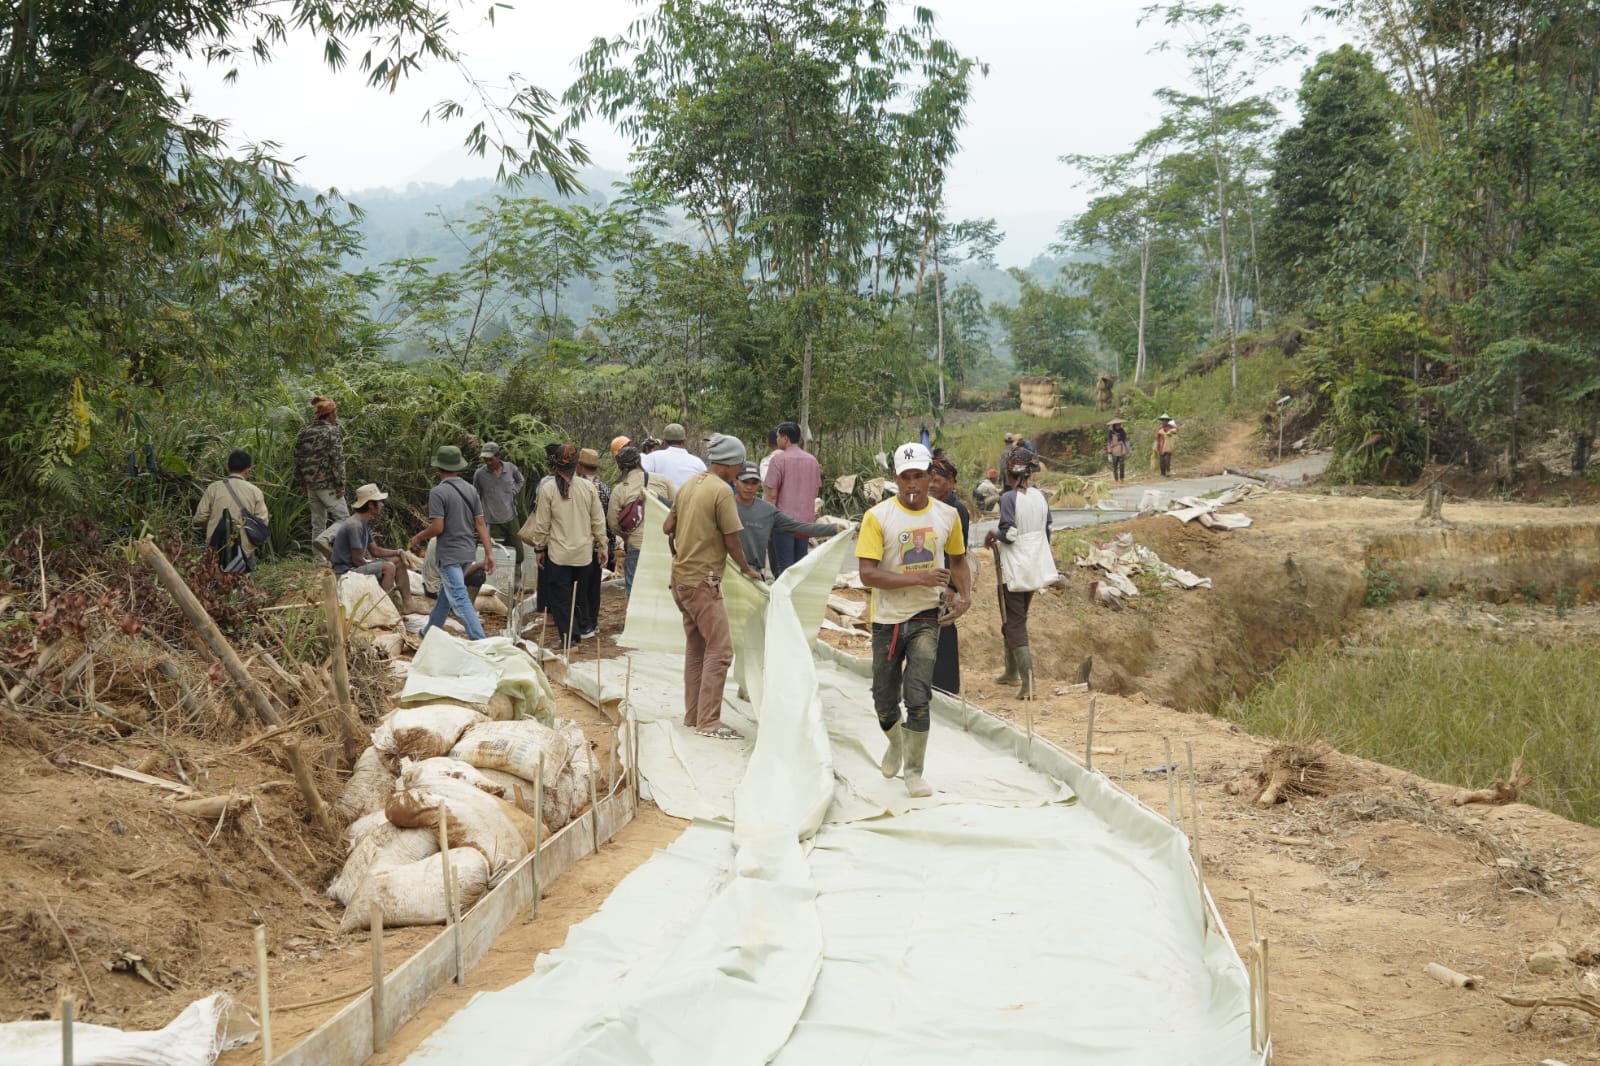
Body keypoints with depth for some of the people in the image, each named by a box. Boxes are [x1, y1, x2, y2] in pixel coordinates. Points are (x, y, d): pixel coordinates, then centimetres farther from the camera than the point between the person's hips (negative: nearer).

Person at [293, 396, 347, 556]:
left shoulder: (304, 431, 10)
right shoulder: (332, 432, -11)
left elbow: (298, 458, 14)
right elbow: (337, 460, -15)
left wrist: (300, 481, 21)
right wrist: (340, 485, -12)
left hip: (311, 485, 7)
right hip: (328, 484, -7)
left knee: (318, 522, 14)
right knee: (343, 518, -3)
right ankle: (323, 540, -26)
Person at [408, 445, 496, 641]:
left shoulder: (438, 492, -14)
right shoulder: (471, 490, 6)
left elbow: (437, 527, -19)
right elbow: (481, 524, 4)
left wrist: (418, 538, -1)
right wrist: (489, 553, 4)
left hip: (449, 555, -8)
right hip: (468, 552, 8)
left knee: (460, 600, -8)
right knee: (445, 594, 22)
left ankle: (479, 642, -15)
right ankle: (430, 633, 36)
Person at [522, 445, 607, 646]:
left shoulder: (547, 489, -12)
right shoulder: (588, 486, -5)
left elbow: (542, 524, -7)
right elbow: (598, 520, 1)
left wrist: (539, 548, 4)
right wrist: (602, 547, 11)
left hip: (558, 552, -3)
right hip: (584, 551, 3)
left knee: (561, 594, 6)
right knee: (578, 590, 24)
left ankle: (568, 637, 7)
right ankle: (585, 626, 30)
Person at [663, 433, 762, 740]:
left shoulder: (688, 485, 10)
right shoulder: (722, 491, -15)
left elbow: (667, 527, 17)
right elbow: (732, 542, -13)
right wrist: (747, 569, 3)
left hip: (682, 577, 9)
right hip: (703, 581, -9)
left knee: (695, 647, 16)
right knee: (720, 650, -6)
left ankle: (693, 715, 21)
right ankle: (708, 721, -7)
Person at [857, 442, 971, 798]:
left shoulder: (947, 515, 2)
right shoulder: (878, 517, -10)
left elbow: (958, 559, 20)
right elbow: (867, 574, -17)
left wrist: (965, 595, 3)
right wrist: (919, 578, -24)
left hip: (926, 619, 1)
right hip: (888, 619, -1)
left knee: (918, 698, -13)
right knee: (885, 702, 11)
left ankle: (914, 771, 1)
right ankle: (896, 744, 43)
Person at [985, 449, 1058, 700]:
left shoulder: (1009, 498, -16)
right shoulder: (1040, 497, 4)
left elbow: (1009, 533, -21)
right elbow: (1046, 531, 12)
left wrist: (993, 534, -1)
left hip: (1014, 569, -7)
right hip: (1035, 567, 7)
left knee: (1014, 624, -3)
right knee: (1016, 619, 23)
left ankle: (1028, 683, -11)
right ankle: (1012, 671, 34)